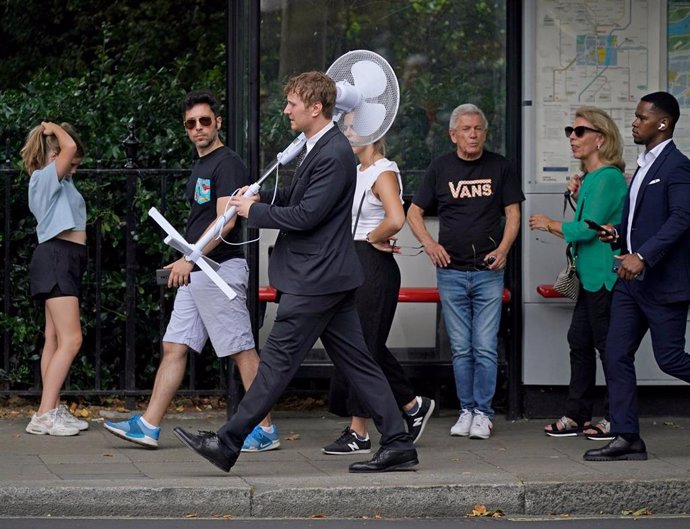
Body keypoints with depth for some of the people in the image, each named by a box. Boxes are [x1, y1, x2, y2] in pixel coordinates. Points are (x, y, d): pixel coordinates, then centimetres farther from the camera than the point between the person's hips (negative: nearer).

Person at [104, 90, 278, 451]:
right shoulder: (201, 167, 19)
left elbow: (225, 222, -19)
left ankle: (266, 430, -1)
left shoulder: (227, 164, -11)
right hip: (195, 273, 10)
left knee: (242, 350, -5)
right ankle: (148, 426, 5)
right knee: (174, 347, 6)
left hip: (220, 269, -10)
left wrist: (190, 258, -21)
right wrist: (185, 263, 18)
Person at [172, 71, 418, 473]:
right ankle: (397, 444, 9)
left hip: (316, 278, -11)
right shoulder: (323, 147, 14)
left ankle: (228, 443, -3)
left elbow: (304, 215, -21)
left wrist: (254, 212, -10)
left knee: (279, 359, -6)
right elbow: (300, 196, 26)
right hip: (327, 276, 11)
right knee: (355, 361, 9)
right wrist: (261, 199, 9)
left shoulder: (334, 156, -19)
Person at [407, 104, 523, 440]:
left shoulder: (499, 167, 4)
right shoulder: (440, 168, 6)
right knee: (461, 349, 5)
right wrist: (428, 242, -6)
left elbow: (513, 213, 7)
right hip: (451, 271, 1)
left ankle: (483, 412, 3)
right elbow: (414, 212, 11)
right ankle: (466, 410, 13)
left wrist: (503, 249, -9)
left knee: (485, 347, -4)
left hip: (488, 271, -1)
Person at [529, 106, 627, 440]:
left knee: (608, 345, -3)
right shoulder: (591, 178, 14)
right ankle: (576, 416, 19)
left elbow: (588, 228, -20)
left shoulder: (608, 178, -16)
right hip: (591, 277, 10)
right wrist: (579, 195, 11)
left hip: (605, 277, -10)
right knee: (579, 342, 13)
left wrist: (550, 225, -6)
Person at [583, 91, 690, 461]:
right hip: (632, 280, 9)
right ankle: (626, 439, 5)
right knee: (617, 356, 3)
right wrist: (618, 234, 7)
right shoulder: (644, 166, 18)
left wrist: (643, 256, -30)